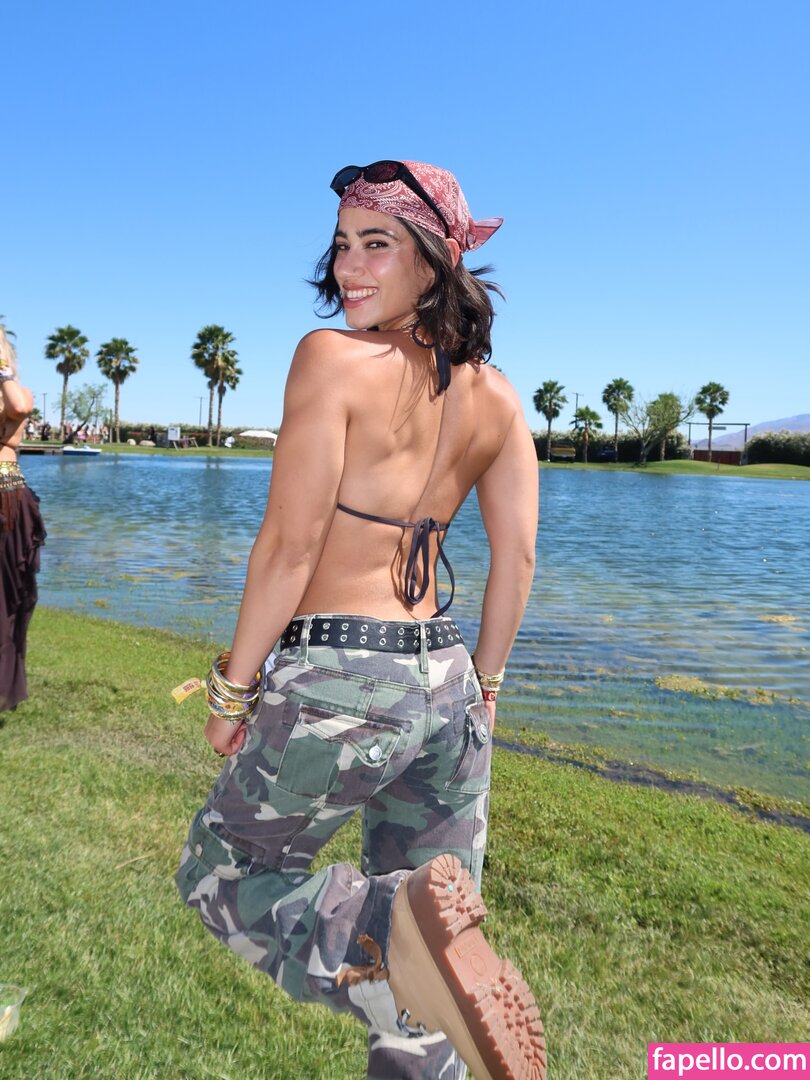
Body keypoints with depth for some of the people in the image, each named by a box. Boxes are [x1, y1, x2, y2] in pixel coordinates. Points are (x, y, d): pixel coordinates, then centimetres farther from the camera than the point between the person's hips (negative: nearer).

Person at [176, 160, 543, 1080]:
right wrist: (484, 682, 18)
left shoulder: (331, 357, -12)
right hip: (448, 685, 7)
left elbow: (289, 546, -14)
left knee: (220, 873, 17)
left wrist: (231, 689, -2)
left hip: (339, 683, -6)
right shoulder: (496, 397, 6)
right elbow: (516, 558, 7)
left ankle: (387, 930, -11)